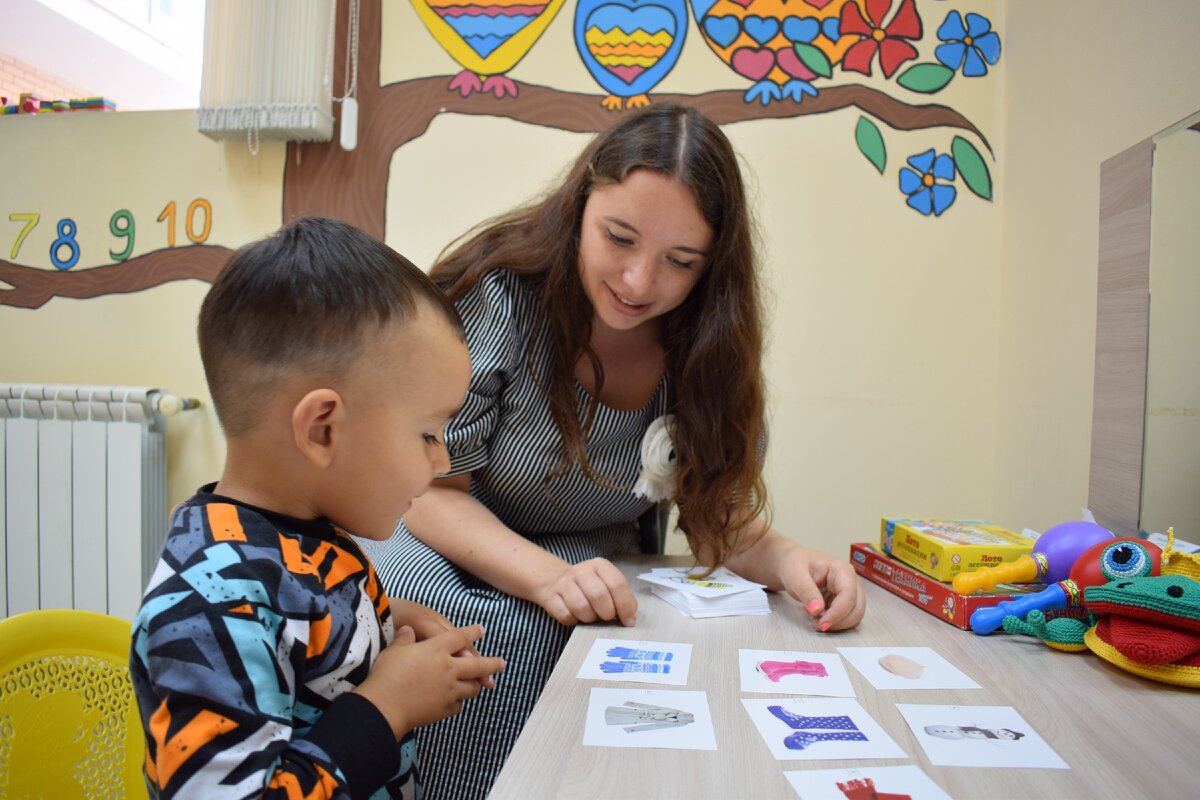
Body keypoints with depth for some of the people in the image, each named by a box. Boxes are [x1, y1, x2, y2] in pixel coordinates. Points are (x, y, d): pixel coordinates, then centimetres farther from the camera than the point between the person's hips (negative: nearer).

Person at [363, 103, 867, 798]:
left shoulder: (706, 345, -9)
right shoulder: (497, 296, -19)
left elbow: (723, 516, -3)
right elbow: (431, 488, -16)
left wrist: (786, 560, -25)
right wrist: (548, 576, -33)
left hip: (592, 561, 2)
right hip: (455, 546, -1)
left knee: (521, 628, -31)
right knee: (409, 589, -32)